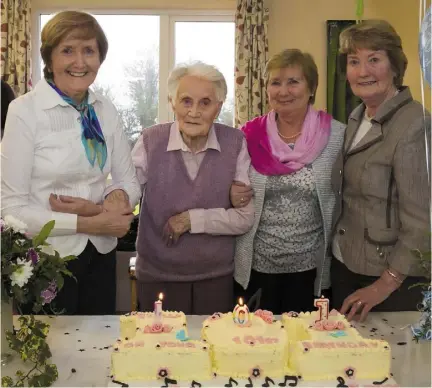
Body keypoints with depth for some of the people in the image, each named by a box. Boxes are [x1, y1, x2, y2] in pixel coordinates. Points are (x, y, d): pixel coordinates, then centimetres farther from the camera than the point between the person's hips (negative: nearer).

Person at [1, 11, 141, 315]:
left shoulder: (106, 111, 2)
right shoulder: (25, 111, -13)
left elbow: (130, 183, 6)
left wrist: (106, 205, -15)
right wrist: (89, 224, -19)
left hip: (100, 255, 5)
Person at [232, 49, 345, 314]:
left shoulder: (337, 135, -6)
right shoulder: (249, 136, -2)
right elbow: (234, 192, 8)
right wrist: (232, 196, -12)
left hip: (310, 267, -1)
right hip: (255, 264, 1)